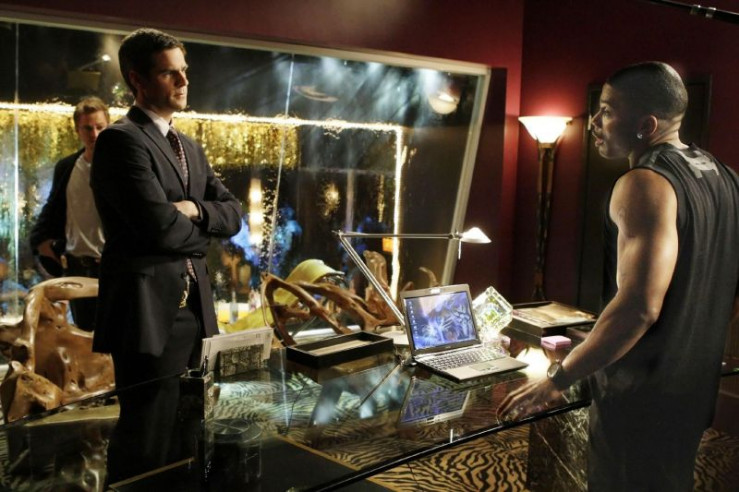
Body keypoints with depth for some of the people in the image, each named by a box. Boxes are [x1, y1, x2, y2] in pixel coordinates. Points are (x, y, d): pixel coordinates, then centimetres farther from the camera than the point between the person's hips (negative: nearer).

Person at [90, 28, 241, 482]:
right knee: (147, 443, 1)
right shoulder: (120, 140, -11)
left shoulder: (191, 148, 17)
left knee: (184, 432, 18)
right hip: (149, 310, -8)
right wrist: (202, 229, -1)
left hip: (193, 307, 8)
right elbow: (161, 228, -21)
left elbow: (234, 215, 11)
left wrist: (195, 210, -9)